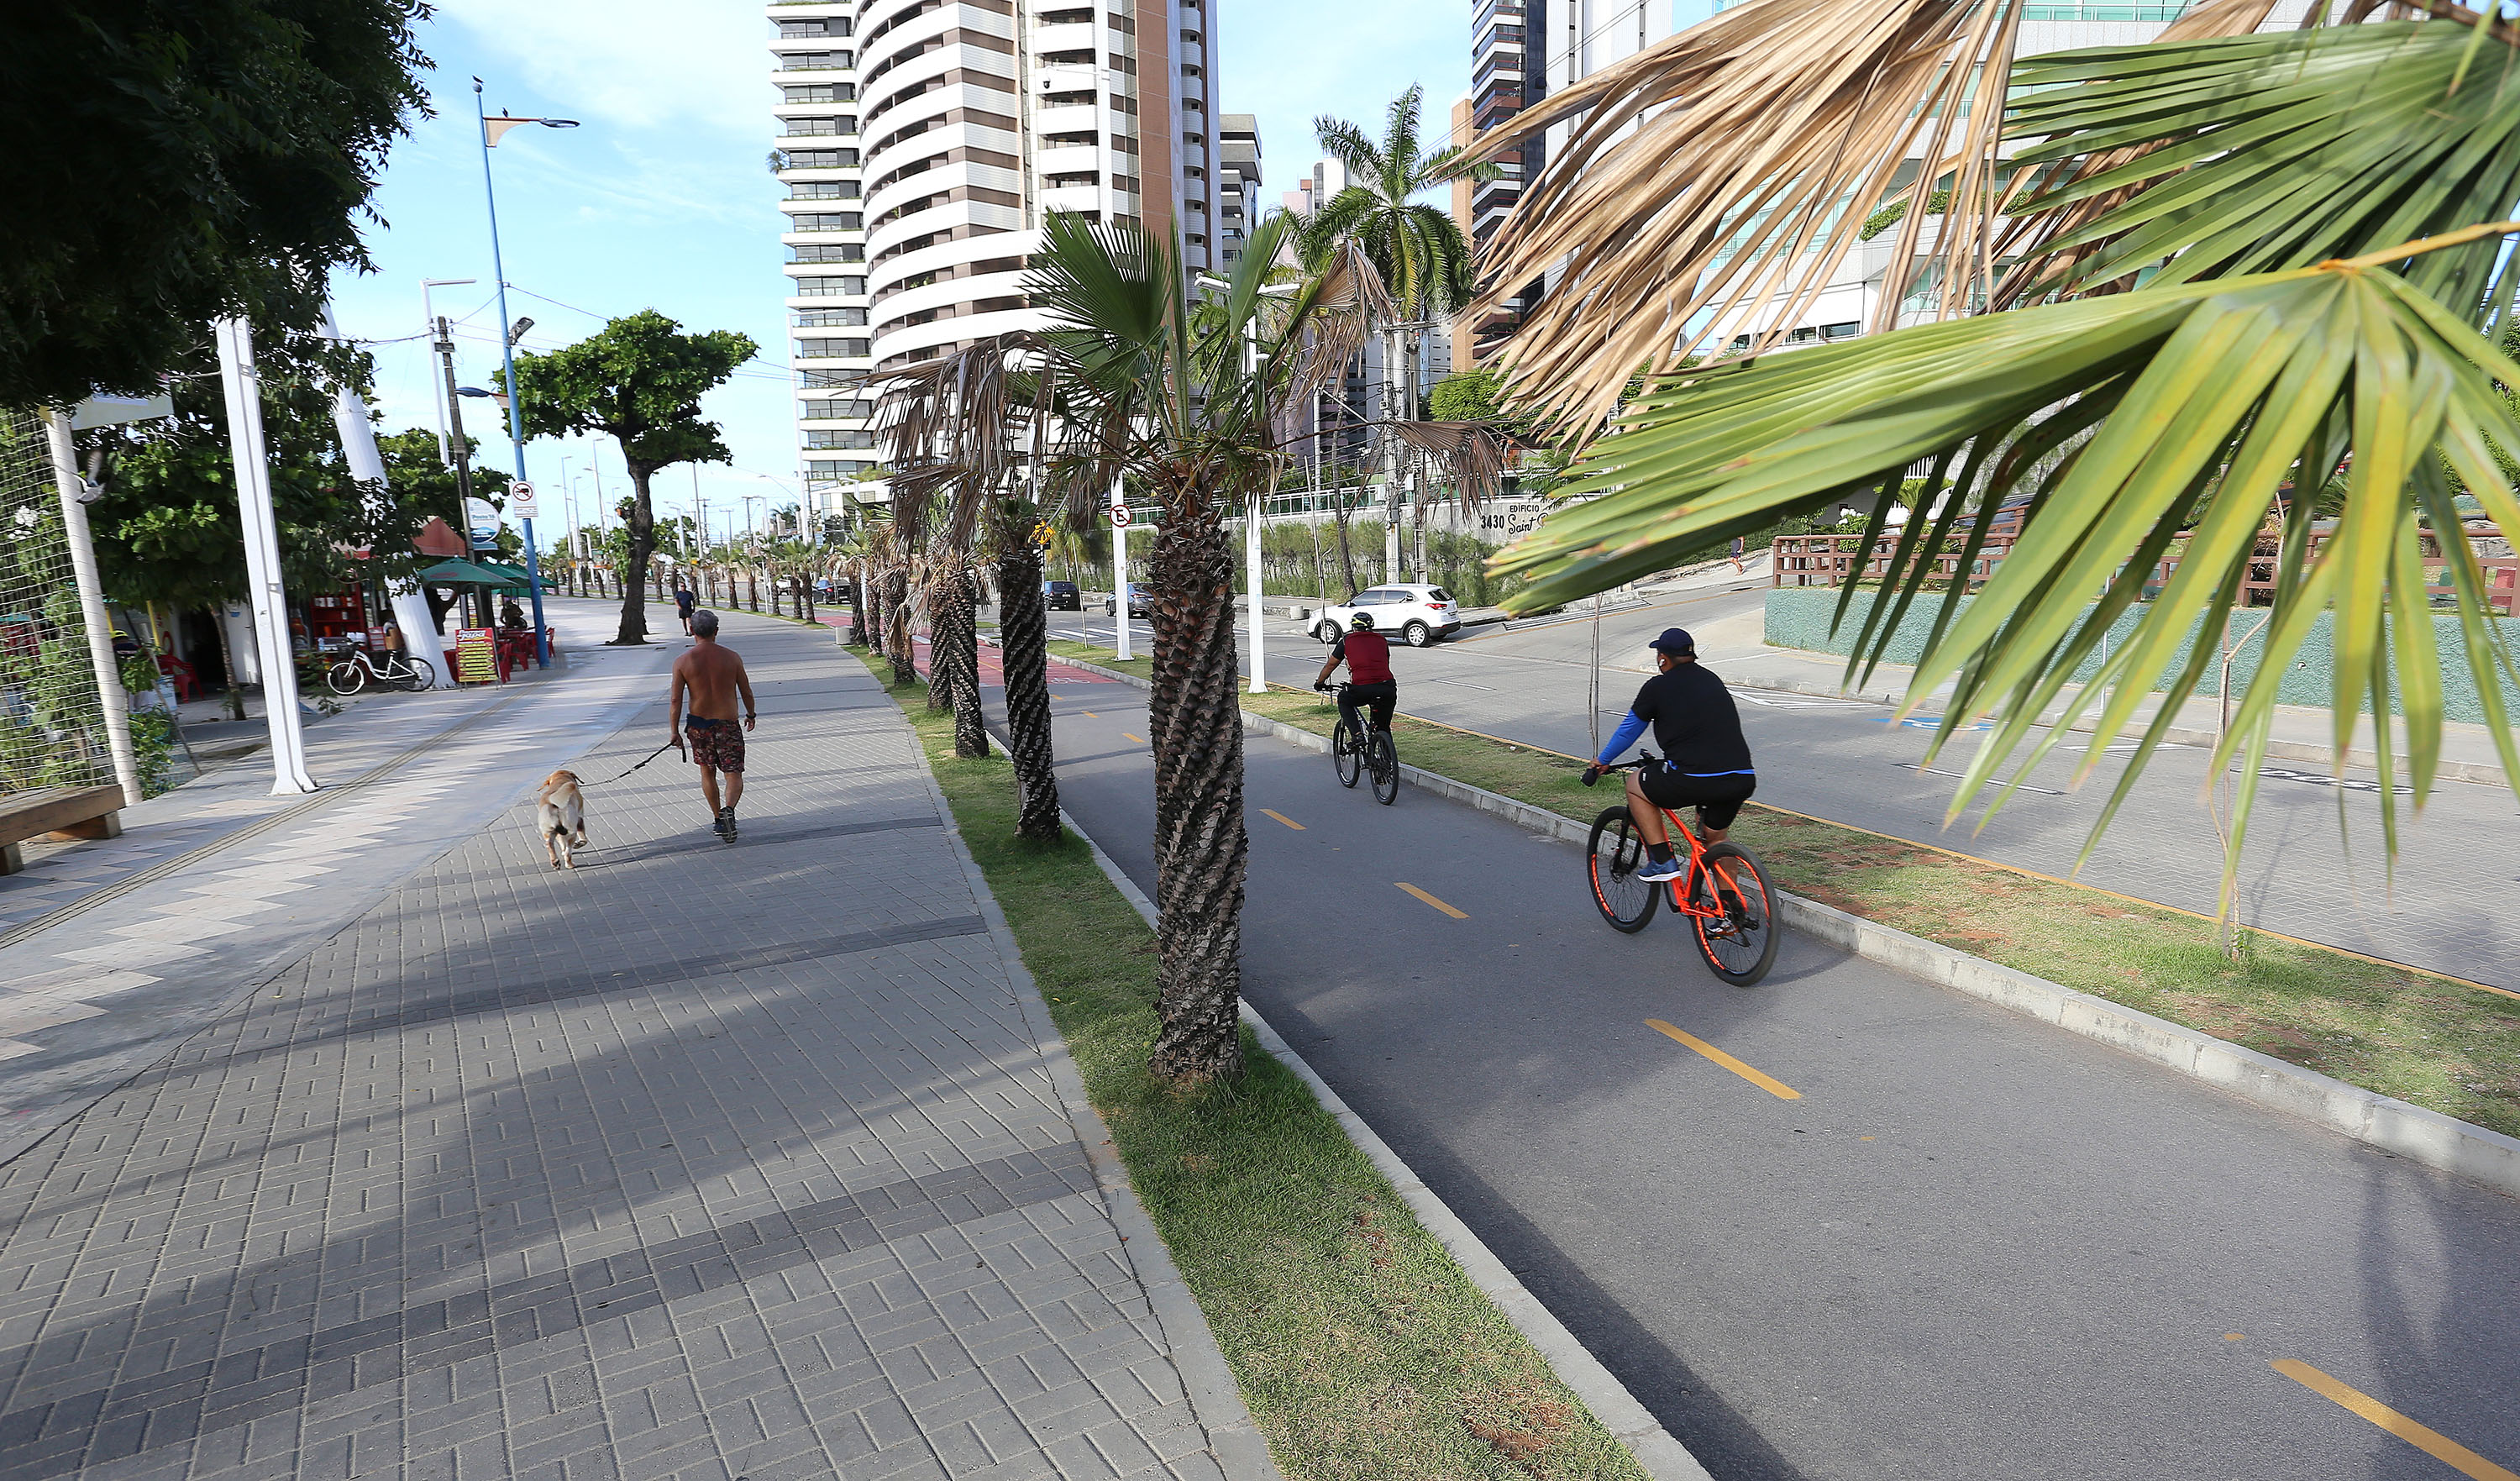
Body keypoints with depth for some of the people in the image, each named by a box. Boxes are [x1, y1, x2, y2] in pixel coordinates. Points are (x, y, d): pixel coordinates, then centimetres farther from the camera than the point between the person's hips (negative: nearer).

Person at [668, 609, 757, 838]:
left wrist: (674, 731, 1)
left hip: (698, 725, 1)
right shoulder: (731, 657, -4)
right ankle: (728, 809, -27)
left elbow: (675, 700, -6)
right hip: (727, 725, -1)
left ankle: (718, 819, 27)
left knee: (707, 772, 20)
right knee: (734, 775, 1)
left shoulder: (682, 662, -5)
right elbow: (747, 693, 3)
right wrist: (751, 715, 19)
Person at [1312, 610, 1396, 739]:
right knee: (1383, 728, 23)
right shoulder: (1381, 640, 22)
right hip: (1387, 689, 3)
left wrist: (1319, 683, 41)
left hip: (1362, 690, -3)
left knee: (1343, 701, 27)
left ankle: (1358, 734, 10)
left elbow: (1330, 665, 25)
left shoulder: (1346, 641, 15)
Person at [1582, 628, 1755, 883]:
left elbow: (1629, 730, 16)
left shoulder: (1658, 687, 3)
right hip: (1744, 780, 6)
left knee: (1635, 784, 19)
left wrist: (1601, 761, 33)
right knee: (1716, 838, 30)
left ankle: (1662, 860, 13)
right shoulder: (1713, 681, 20)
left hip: (1695, 782, -6)